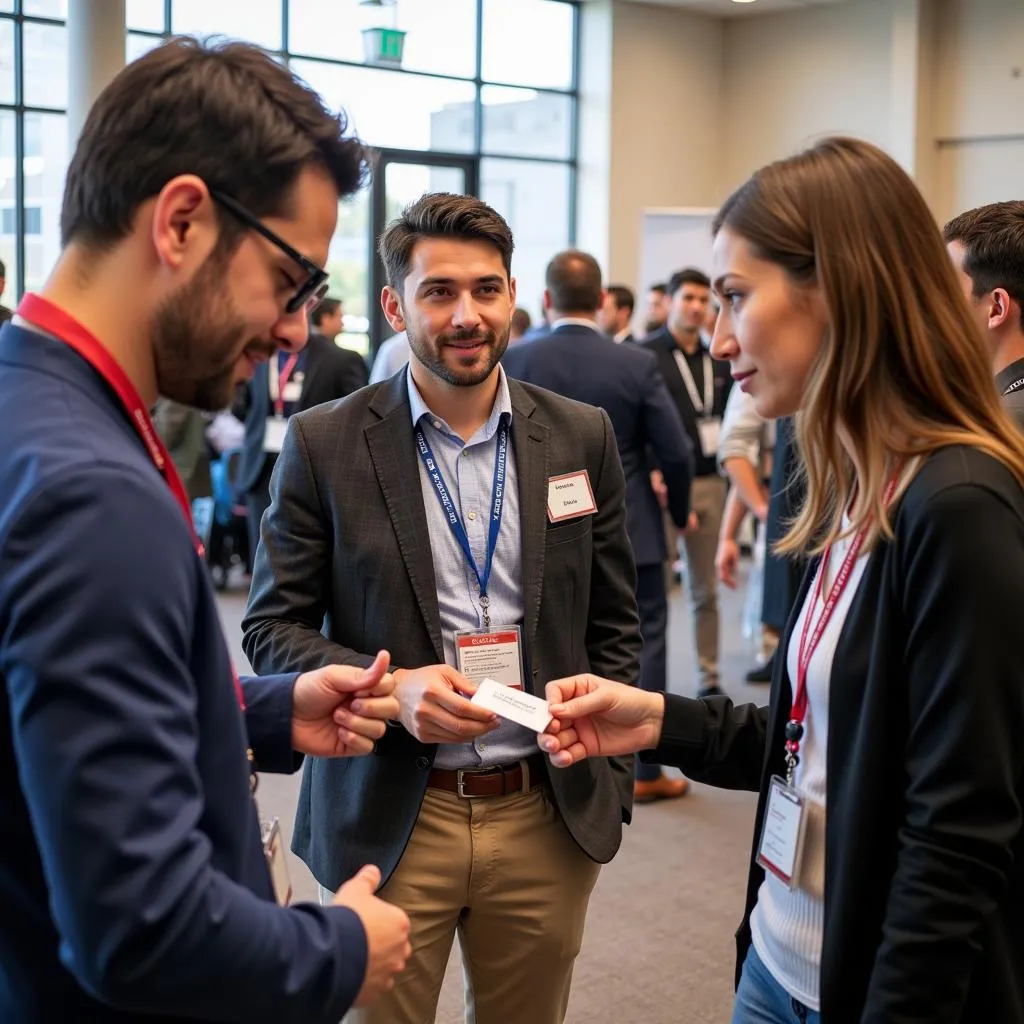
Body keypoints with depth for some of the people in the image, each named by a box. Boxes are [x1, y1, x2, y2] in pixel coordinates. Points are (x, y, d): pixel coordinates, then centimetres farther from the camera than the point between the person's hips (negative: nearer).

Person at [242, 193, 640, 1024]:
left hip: (549, 816, 3)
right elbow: (273, 627, -2)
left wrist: (611, 781, 3)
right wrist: (390, 687, -19)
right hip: (390, 820, -2)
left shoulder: (583, 437, 2)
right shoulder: (325, 444, -5)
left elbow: (615, 624, 9)